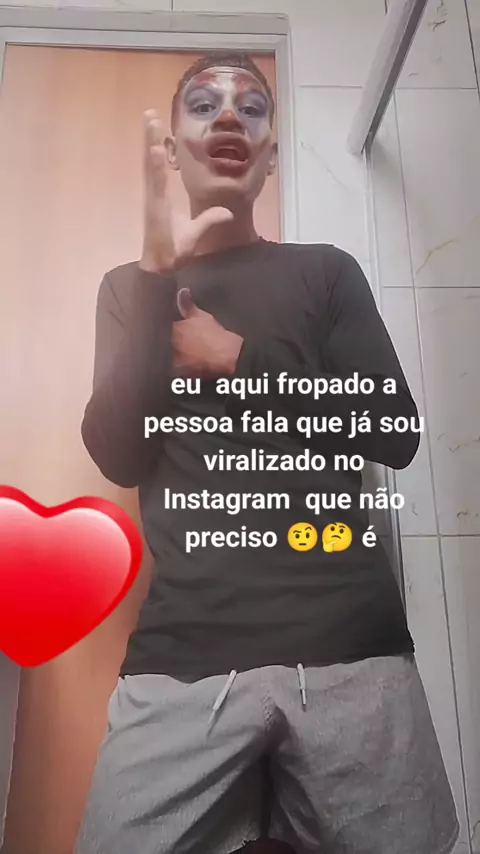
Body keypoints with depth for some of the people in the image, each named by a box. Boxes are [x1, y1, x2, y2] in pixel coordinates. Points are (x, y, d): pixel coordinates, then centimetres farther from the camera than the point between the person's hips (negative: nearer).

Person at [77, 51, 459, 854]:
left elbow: (396, 433, 2)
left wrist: (236, 357, -4)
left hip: (348, 637, 1)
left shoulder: (327, 270, 12)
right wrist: (159, 270, -10)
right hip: (183, 649, 1)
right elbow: (118, 457, -1)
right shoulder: (130, 285, 13)